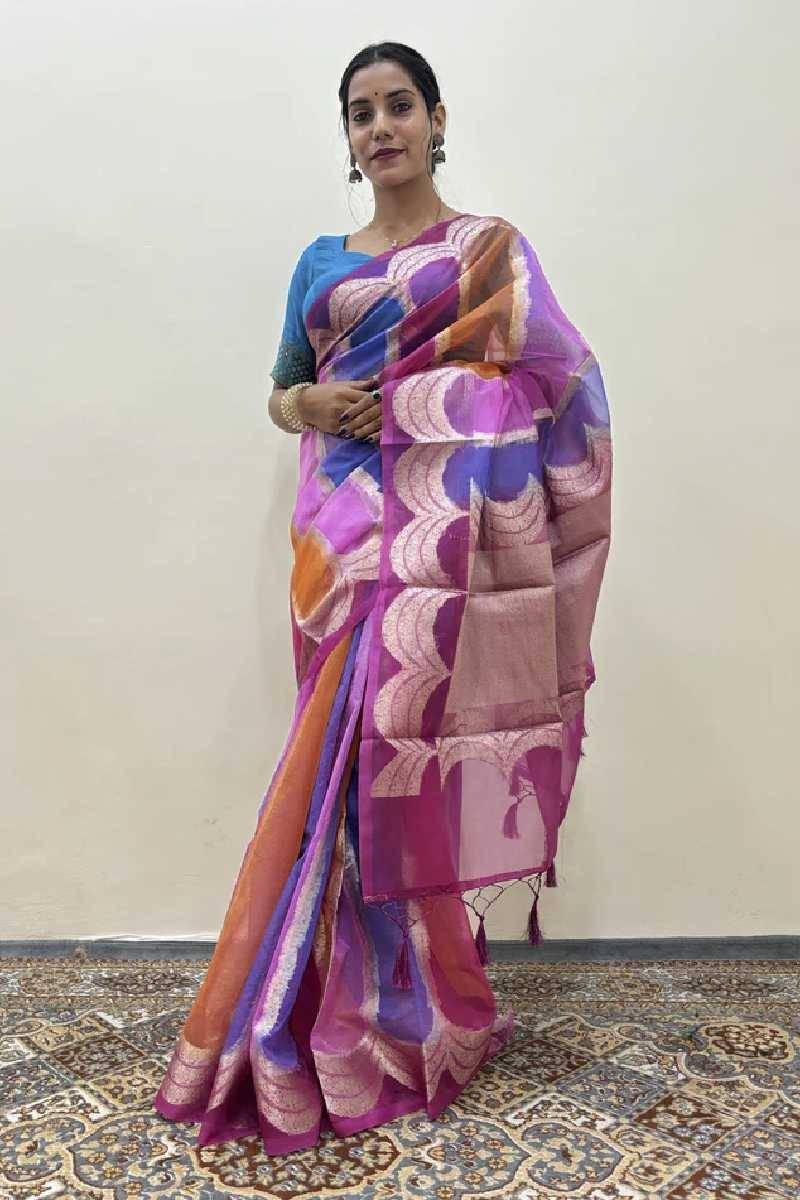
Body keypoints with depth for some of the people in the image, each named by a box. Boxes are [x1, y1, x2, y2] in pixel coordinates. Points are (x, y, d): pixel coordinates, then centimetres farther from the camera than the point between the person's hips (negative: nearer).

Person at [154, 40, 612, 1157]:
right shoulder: (321, 263, 17)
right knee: (355, 748, 2)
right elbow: (281, 392, 21)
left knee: (422, 743, -4)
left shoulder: (493, 248, 6)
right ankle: (362, 1005, 20)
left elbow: (564, 388, -2)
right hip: (347, 535, 3)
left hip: (445, 530, -3)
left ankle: (427, 1002, 17)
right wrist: (308, 408, -4)